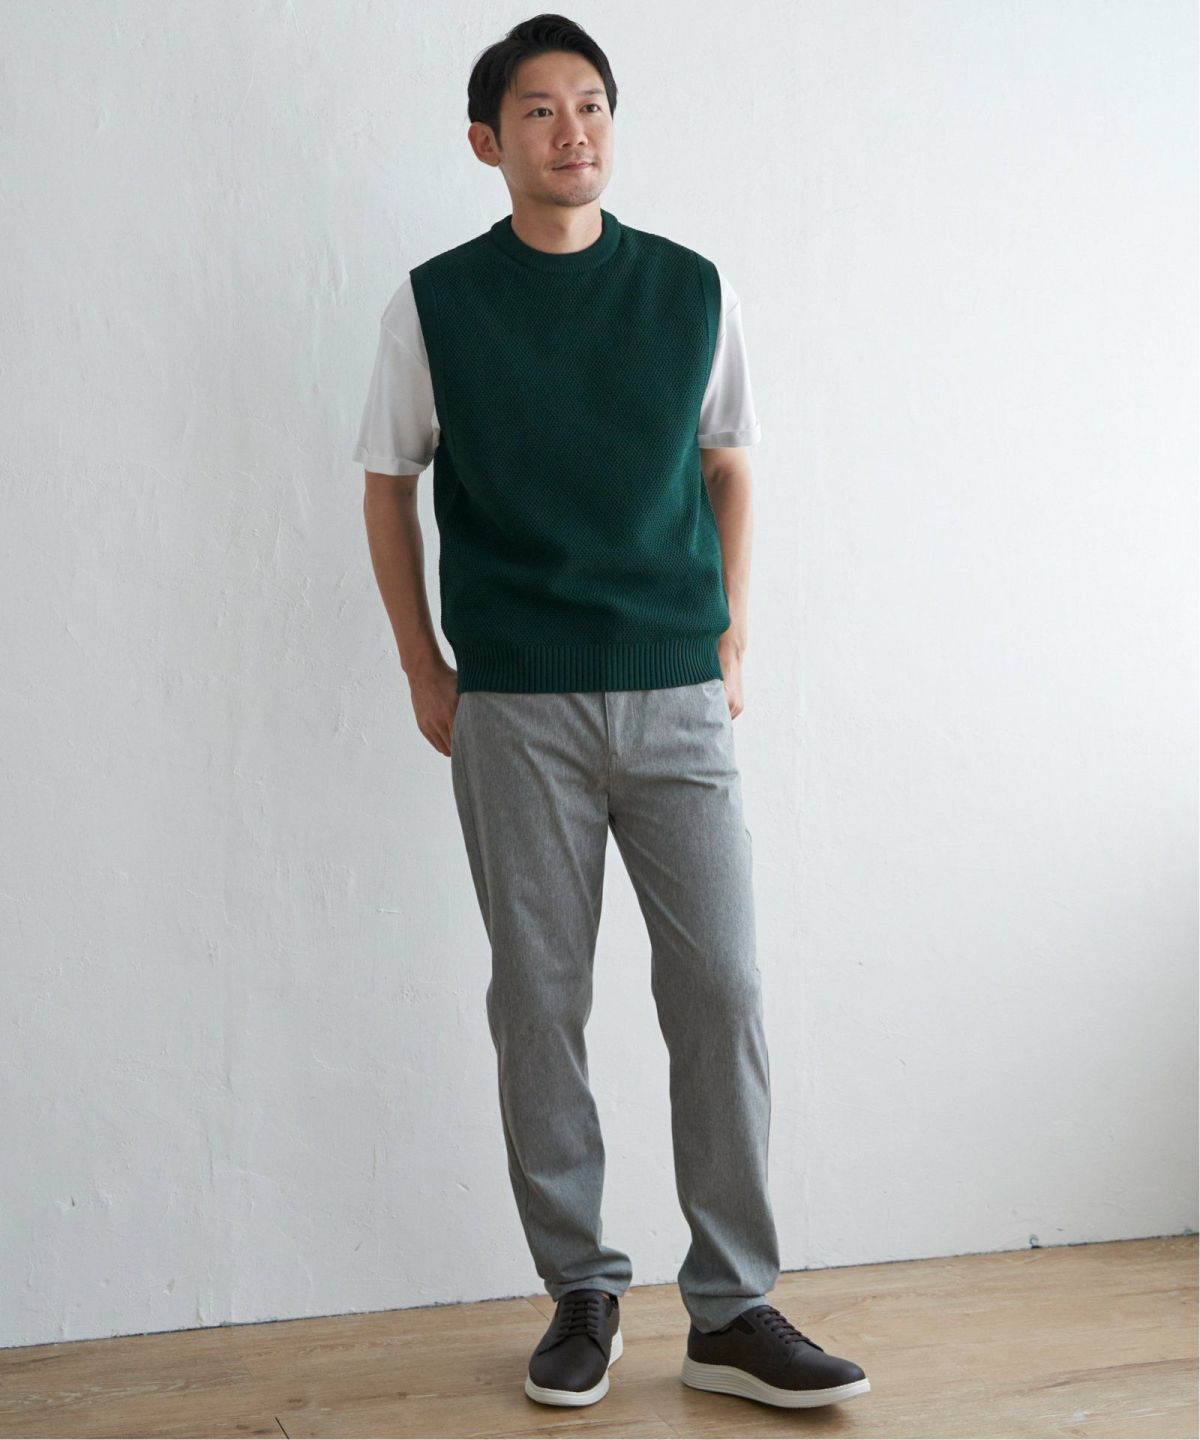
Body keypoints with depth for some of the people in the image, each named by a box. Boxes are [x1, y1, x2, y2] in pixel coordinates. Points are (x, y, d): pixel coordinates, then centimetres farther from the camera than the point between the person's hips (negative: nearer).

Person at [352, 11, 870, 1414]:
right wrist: (423, 670, 4)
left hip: (679, 700, 1)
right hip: (516, 709, -1)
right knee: (538, 1002, 4)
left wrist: (732, 634, 9)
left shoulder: (695, 290, 6)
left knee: (721, 991, -2)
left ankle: (731, 1312, 8)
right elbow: (387, 484, 9)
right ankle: (580, 1293, 18)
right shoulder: (433, 305, 1)